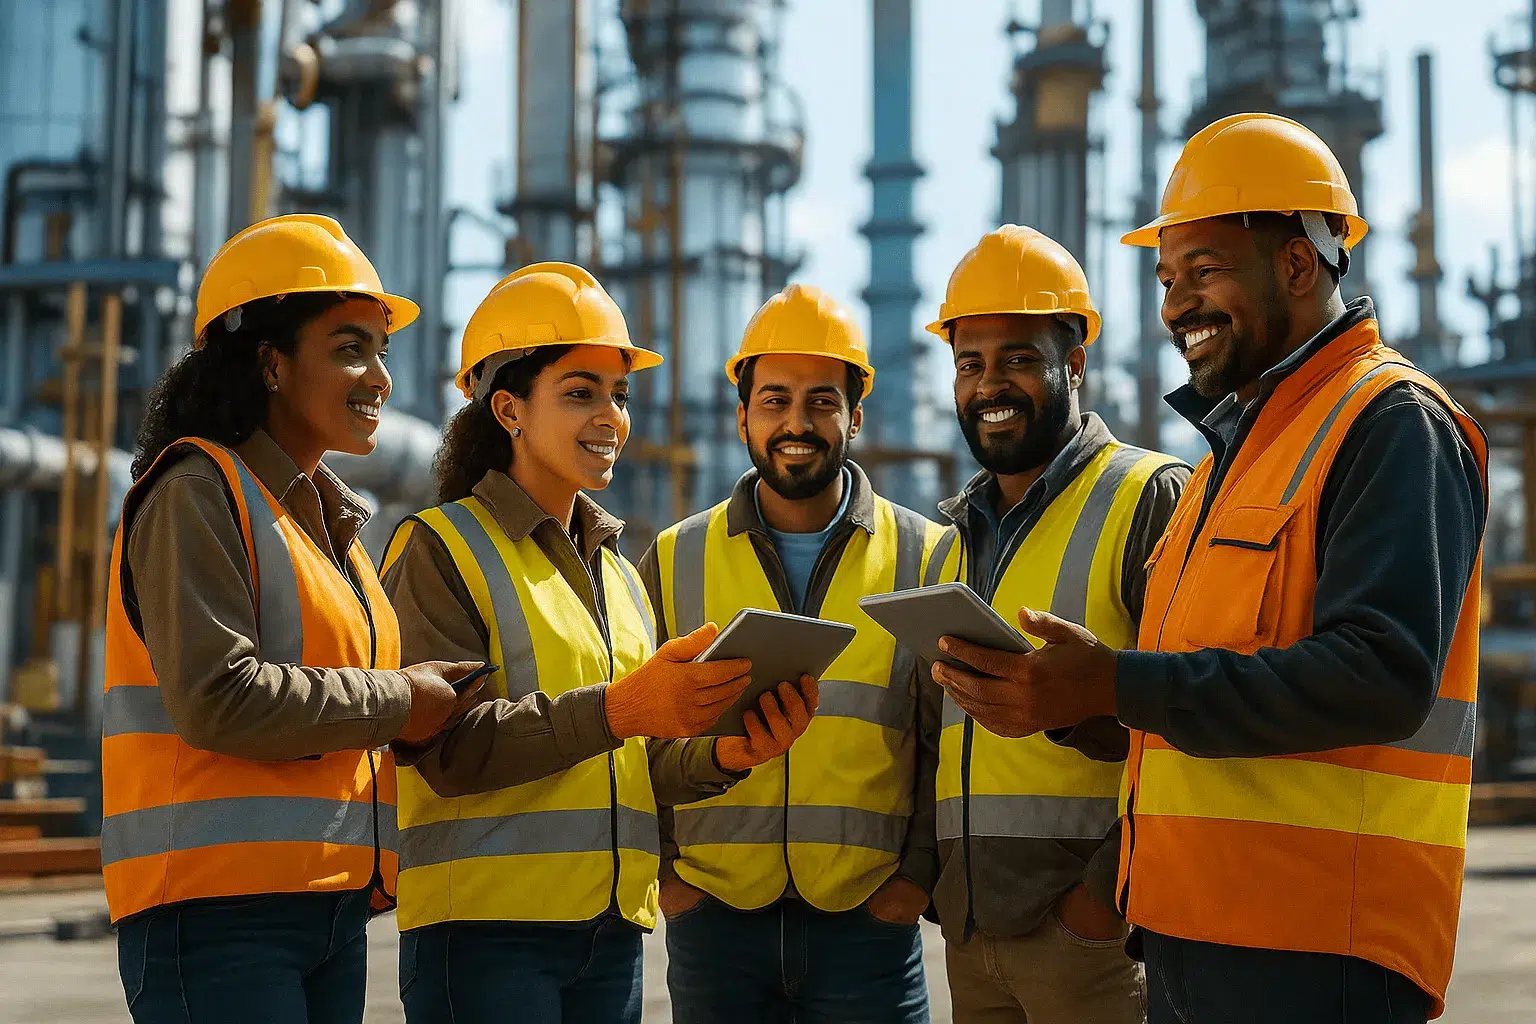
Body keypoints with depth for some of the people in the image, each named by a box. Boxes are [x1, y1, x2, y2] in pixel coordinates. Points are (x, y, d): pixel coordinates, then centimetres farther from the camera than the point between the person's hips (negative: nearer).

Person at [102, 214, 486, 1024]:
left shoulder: (329, 522, 21)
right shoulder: (198, 492, -7)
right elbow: (217, 698, -18)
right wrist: (395, 703, -8)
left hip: (330, 910, 8)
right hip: (220, 905, -8)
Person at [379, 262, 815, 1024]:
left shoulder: (618, 575, 18)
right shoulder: (439, 548, -3)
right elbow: (446, 747, -15)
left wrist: (723, 755, -5)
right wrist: (617, 709, -26)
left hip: (611, 931, 7)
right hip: (486, 927, -6)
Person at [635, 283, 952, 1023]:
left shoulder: (924, 558, 5)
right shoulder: (675, 561, 7)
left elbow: (949, 740, 6)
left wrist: (918, 874, -3)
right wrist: (660, 872, 1)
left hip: (869, 920, -1)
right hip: (714, 918, 1)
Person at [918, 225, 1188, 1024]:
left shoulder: (1150, 499, -4)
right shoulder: (953, 532, 16)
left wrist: (1112, 889, -19)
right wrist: (931, 881, 10)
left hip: (1087, 927, -6)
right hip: (968, 933, 6)